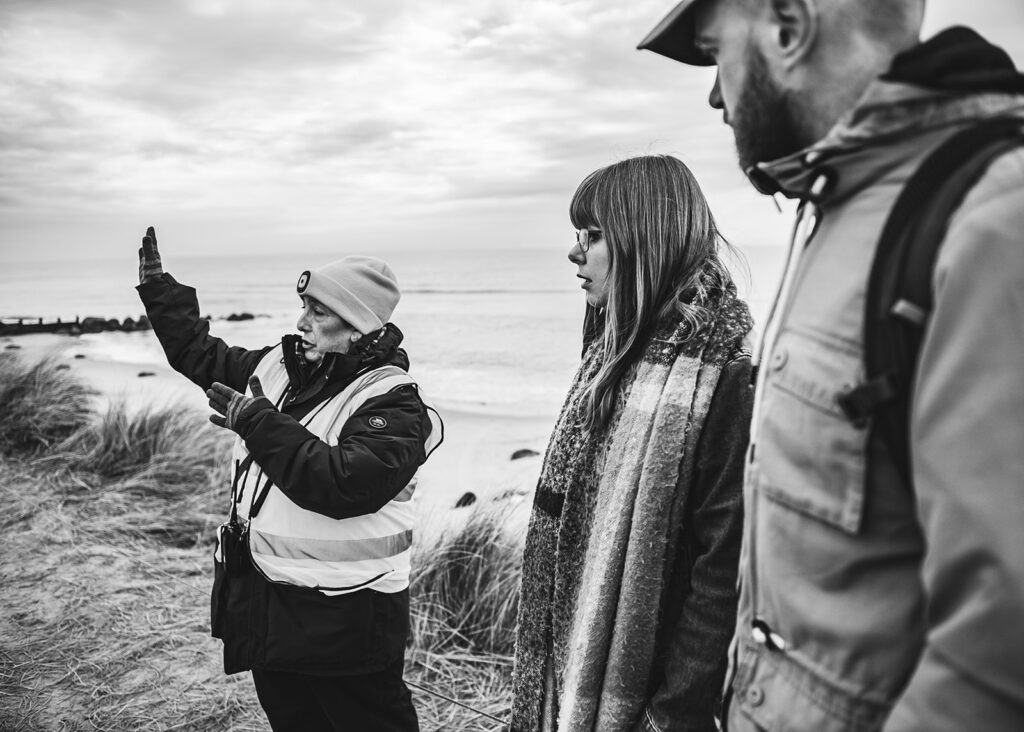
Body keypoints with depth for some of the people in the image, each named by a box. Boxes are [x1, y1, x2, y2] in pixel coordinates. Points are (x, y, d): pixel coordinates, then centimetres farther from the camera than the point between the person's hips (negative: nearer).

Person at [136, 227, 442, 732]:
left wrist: (258, 423, -28)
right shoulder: (281, 366, 4)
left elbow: (342, 485, -33)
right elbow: (203, 355, 18)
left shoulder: (392, 404, -20)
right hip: (263, 600, 8)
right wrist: (157, 286, 14)